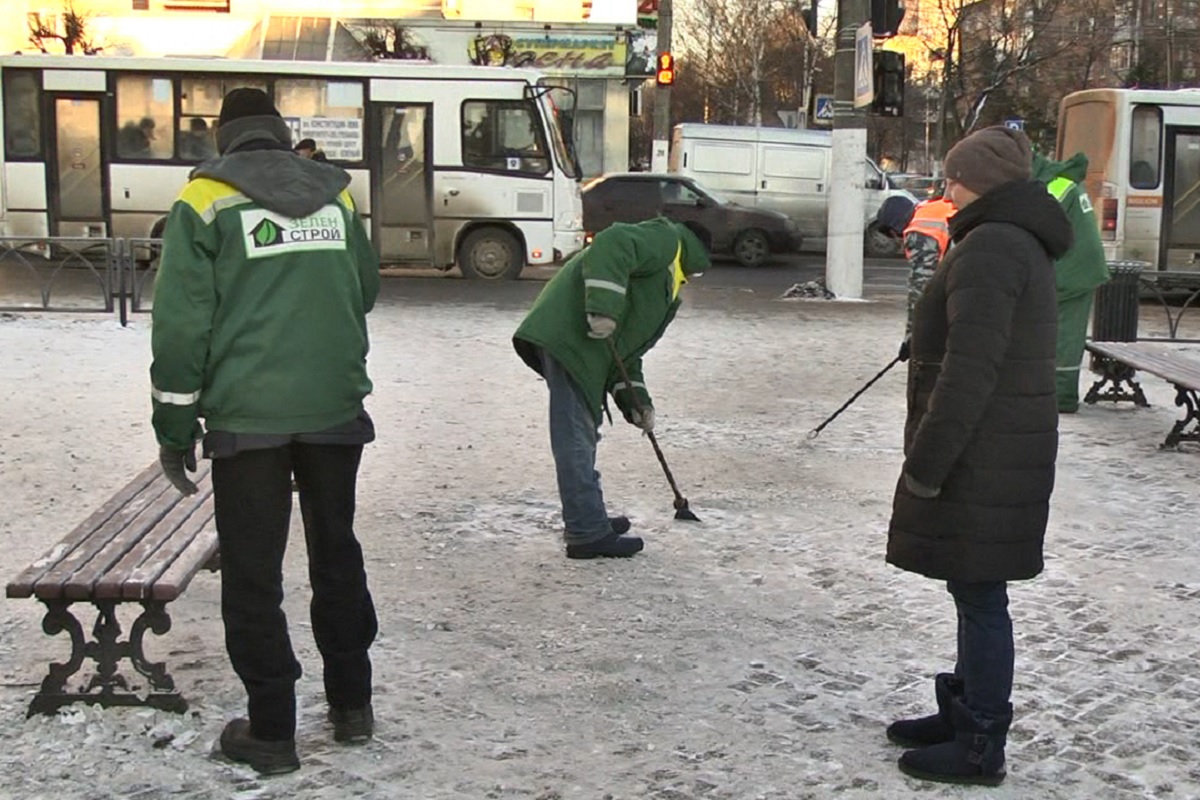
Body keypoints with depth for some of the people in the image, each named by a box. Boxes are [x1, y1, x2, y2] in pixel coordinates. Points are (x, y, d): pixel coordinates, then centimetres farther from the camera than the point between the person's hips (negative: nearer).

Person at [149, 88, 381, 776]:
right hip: (336, 408, 4)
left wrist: (175, 427, -1)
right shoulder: (337, 193, 9)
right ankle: (352, 705, 27)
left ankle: (272, 730, 11)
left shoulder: (207, 197, -2)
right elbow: (366, 292, 19)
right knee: (337, 553, 17)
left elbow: (182, 320, -6)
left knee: (253, 573, 6)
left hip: (246, 414, -4)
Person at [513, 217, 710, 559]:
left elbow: (627, 351, 26)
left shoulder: (665, 293, 30)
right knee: (576, 437, -7)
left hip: (584, 347, 11)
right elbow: (611, 245, -19)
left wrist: (635, 400, 14)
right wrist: (604, 309, -27)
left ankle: (588, 519, 31)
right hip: (568, 335, -11)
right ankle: (587, 534, -5)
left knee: (584, 433, 19)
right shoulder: (665, 240, 1)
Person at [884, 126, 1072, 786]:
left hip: (983, 459, -10)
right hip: (998, 453, 10)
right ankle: (963, 713, 33)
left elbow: (970, 371, -24)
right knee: (974, 592, 19)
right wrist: (931, 454, 22)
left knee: (980, 595, -2)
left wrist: (925, 464, -20)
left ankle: (980, 749, 9)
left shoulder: (991, 248, -18)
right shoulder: (1023, 246, 17)